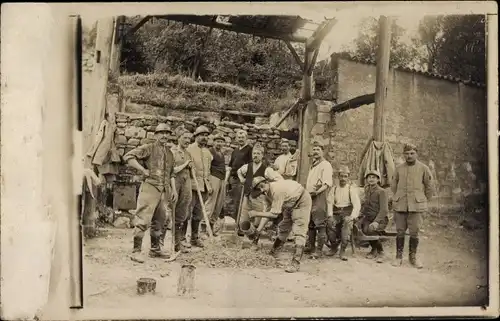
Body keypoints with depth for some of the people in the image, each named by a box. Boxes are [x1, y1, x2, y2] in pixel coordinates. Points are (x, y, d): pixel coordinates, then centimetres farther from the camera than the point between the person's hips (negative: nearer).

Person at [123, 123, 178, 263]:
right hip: (150, 187, -7)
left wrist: (174, 190, 14)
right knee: (144, 220, -9)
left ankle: (155, 249, 25)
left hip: (164, 191, 7)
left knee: (159, 221, 14)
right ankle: (136, 251, -3)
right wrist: (143, 170, -13)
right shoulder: (149, 148, -3)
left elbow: (171, 174, 23)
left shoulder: (169, 153, 17)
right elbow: (128, 157, -9)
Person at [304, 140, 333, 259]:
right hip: (309, 197, 9)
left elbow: (328, 183, -16)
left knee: (320, 224, -8)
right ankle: (310, 247, 20)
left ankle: (319, 250, -7)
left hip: (319, 198, -9)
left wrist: (317, 192, -26)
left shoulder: (326, 165, -5)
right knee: (310, 224, 12)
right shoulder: (313, 165, 22)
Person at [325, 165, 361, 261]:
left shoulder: (352, 188, 5)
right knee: (330, 224, -30)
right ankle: (333, 247, -6)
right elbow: (329, 203, 4)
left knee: (347, 223, -36)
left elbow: (357, 204, -5)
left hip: (347, 213, -2)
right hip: (336, 214, 2)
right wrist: (330, 216, -14)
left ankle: (342, 250, -31)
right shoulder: (334, 189, 14)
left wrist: (352, 217, -22)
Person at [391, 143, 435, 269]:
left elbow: (430, 188, 8)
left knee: (414, 232, 1)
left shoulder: (423, 168, 0)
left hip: (416, 206, -2)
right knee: (400, 232, 5)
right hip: (400, 206, 2)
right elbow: (394, 185, 19)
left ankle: (413, 257, 15)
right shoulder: (399, 168, 6)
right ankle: (399, 256, 15)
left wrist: (422, 200, 11)